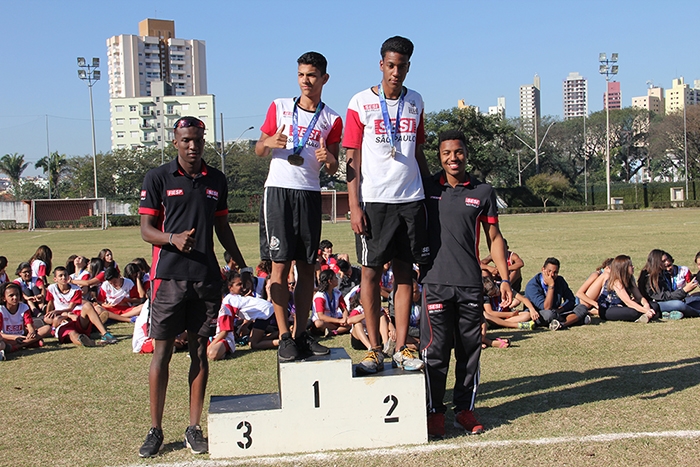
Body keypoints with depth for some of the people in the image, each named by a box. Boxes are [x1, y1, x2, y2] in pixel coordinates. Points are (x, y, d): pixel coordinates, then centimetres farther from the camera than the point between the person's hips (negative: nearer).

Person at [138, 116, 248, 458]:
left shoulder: (216, 180, 11)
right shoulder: (157, 178, 1)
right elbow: (146, 229, -1)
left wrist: (243, 267, 16)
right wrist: (173, 239, -20)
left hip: (207, 276, 3)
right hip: (169, 276, -3)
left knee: (200, 350, 7)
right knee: (162, 351, 1)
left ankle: (194, 428, 16)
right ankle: (155, 430, 12)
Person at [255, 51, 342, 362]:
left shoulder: (331, 120, 9)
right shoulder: (279, 107, 8)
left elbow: (333, 169, 9)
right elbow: (259, 151, 10)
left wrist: (328, 159, -14)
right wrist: (268, 142, -13)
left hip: (310, 194, 2)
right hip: (278, 190, -2)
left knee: (307, 267, 4)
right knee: (280, 265, -6)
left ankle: (301, 334, 12)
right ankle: (284, 337, -2)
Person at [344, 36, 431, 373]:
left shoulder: (415, 102, 12)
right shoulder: (361, 103, 0)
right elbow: (353, 159, -2)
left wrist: (431, 192, 15)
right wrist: (354, 206, -9)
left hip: (411, 199, 4)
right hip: (374, 200, -3)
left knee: (405, 273, 6)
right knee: (371, 272, -1)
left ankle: (401, 348, 13)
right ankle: (374, 349, 8)